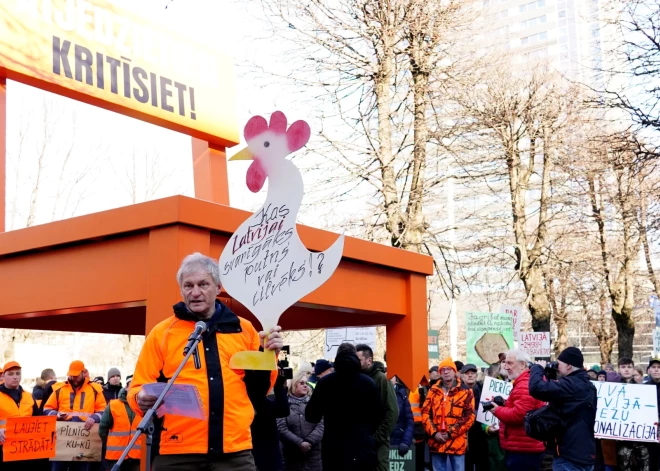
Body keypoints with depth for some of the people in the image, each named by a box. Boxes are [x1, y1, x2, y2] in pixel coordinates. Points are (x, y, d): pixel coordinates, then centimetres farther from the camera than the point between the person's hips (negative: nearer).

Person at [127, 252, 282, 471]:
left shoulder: (244, 330, 12)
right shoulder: (162, 333, 6)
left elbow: (258, 389, 16)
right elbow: (139, 387, 5)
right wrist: (143, 398, -17)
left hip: (235, 451, 1)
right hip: (177, 453, -1)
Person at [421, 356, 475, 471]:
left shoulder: (465, 391, 1)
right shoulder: (433, 391, 11)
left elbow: (469, 416, -6)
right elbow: (425, 413, 7)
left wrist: (451, 433, -11)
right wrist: (434, 432, -7)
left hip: (457, 442, -3)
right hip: (436, 441, 3)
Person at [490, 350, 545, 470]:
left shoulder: (525, 386, -18)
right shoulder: (523, 383, 19)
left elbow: (518, 415, -27)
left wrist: (497, 410, -12)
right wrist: (505, 404, 10)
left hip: (523, 449, -11)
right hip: (525, 447, 11)